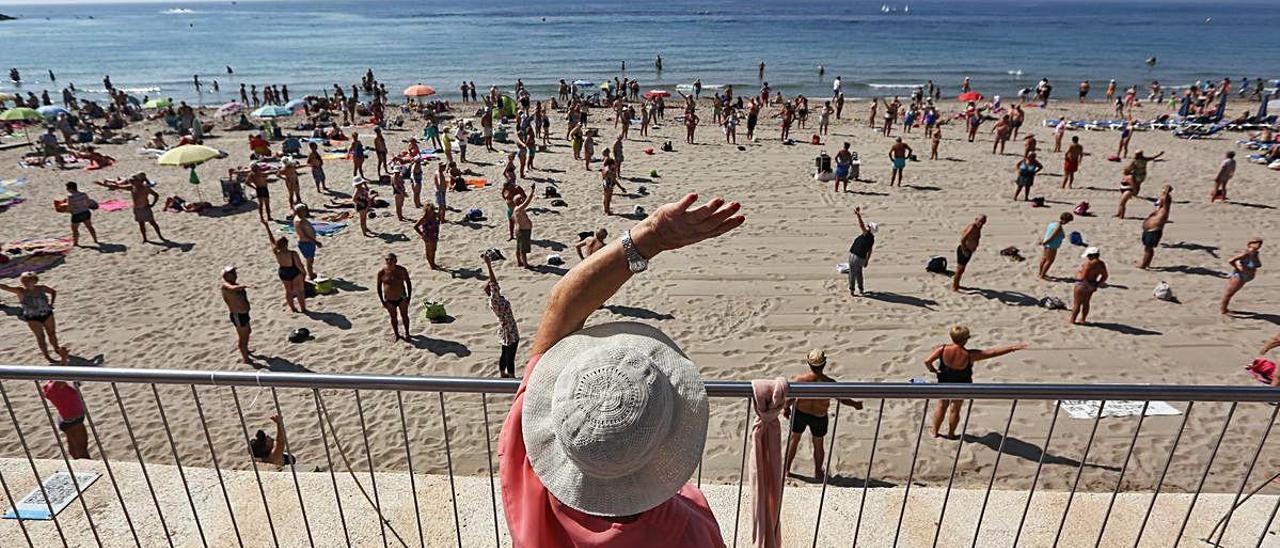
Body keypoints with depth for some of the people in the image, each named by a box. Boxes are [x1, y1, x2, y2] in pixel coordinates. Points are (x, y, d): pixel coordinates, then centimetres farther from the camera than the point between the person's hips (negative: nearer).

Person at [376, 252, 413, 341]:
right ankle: (396, 333, 34)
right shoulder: (381, 272, -12)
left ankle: (407, 333, 32)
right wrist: (382, 300, -2)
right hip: (389, 299, 1)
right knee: (393, 317, 15)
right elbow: (379, 287, -2)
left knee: (404, 315, 13)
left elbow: (408, 283, -2)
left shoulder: (402, 270, -13)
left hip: (401, 297, -1)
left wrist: (409, 297, -5)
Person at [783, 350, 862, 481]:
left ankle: (786, 468, 34)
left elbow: (790, 398, -15)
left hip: (800, 412, 0)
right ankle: (818, 472, 40)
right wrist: (855, 404, 10)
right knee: (818, 444, 22)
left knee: (794, 439, 22)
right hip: (819, 416, 0)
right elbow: (843, 399, -10)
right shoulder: (830, 383, -23)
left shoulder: (799, 379, -24)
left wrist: (786, 408, 6)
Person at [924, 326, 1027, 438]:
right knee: (955, 409, 17)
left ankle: (934, 431, 33)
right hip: (961, 386, -2)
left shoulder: (942, 349, -26)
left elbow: (927, 361, -26)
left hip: (944, 383, 2)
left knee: (941, 406, 20)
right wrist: (1012, 348, -12)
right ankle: (951, 434, 34)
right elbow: (993, 352, -22)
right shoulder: (969, 355, -30)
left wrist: (932, 369, -5)